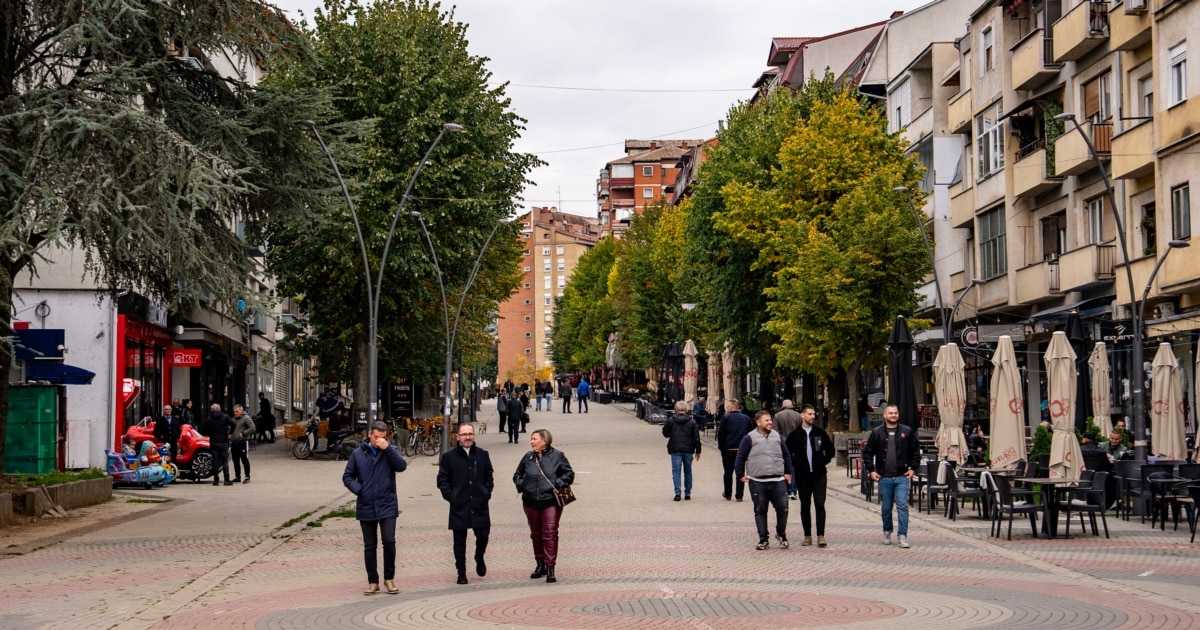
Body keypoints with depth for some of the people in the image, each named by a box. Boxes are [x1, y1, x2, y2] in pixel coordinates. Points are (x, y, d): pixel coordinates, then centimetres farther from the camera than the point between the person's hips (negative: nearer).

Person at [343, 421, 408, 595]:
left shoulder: (391, 451, 3)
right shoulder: (358, 454, 5)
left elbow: (401, 466, -15)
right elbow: (347, 476, 8)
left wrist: (387, 448, -21)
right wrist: (358, 489, -9)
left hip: (387, 506, -1)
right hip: (366, 507, 2)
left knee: (389, 541, -11)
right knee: (369, 546, 7)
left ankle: (389, 578, 6)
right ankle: (373, 581, 16)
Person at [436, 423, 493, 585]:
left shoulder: (482, 455, 9)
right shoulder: (449, 456, 2)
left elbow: (489, 476, 14)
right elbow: (442, 479, 3)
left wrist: (486, 493, 1)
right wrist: (450, 496, -6)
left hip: (479, 505, 1)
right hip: (459, 506, -1)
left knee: (483, 535, -2)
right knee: (459, 541, 3)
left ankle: (479, 559, 29)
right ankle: (461, 573, 11)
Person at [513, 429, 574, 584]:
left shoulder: (557, 456, -3)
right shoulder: (528, 457, 7)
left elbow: (569, 475, 1)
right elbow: (517, 475, 20)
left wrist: (557, 484, -12)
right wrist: (521, 485, 2)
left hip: (551, 501, -4)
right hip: (531, 502, 4)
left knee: (550, 533, -11)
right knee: (536, 534, 12)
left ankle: (550, 568, -9)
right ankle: (540, 565, 26)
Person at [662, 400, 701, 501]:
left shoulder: (670, 420, -2)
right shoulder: (691, 421, 1)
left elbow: (665, 434, 7)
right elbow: (696, 438, 1)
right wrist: (698, 451, 8)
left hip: (675, 450, -2)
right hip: (688, 450, 2)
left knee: (676, 471, 0)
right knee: (688, 471, 12)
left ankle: (677, 492, -14)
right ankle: (687, 494, 14)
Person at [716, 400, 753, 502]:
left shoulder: (726, 418, -6)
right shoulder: (746, 418, 5)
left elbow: (720, 434, -7)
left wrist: (721, 448, 3)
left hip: (729, 450, -2)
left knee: (728, 472, 12)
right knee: (740, 473, 6)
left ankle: (728, 494, 21)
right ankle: (739, 496, 1)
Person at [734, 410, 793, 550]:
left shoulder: (777, 437, 11)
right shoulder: (750, 438, -2)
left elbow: (786, 455, 19)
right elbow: (740, 457, 2)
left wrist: (788, 472, 15)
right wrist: (740, 474, 0)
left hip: (778, 480, 3)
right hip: (758, 482, -3)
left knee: (782, 508, -1)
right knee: (760, 511, 3)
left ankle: (781, 534, 21)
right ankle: (763, 539, 11)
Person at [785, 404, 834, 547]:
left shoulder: (820, 432, 5)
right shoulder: (794, 435, 0)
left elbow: (830, 449, 14)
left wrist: (824, 461, 2)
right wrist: (795, 464, -4)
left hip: (819, 474, 0)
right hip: (802, 475, 0)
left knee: (820, 504, -6)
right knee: (805, 506, 6)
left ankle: (821, 536, -6)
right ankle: (807, 536, 12)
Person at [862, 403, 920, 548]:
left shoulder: (907, 431, 3)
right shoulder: (877, 432, 3)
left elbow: (916, 450, 9)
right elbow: (867, 452, 7)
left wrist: (913, 468, 1)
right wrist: (871, 470, 0)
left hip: (902, 476, -1)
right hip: (884, 477, 1)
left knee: (902, 506, -9)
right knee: (885, 508, 10)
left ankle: (902, 536, -6)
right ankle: (887, 532, 29)